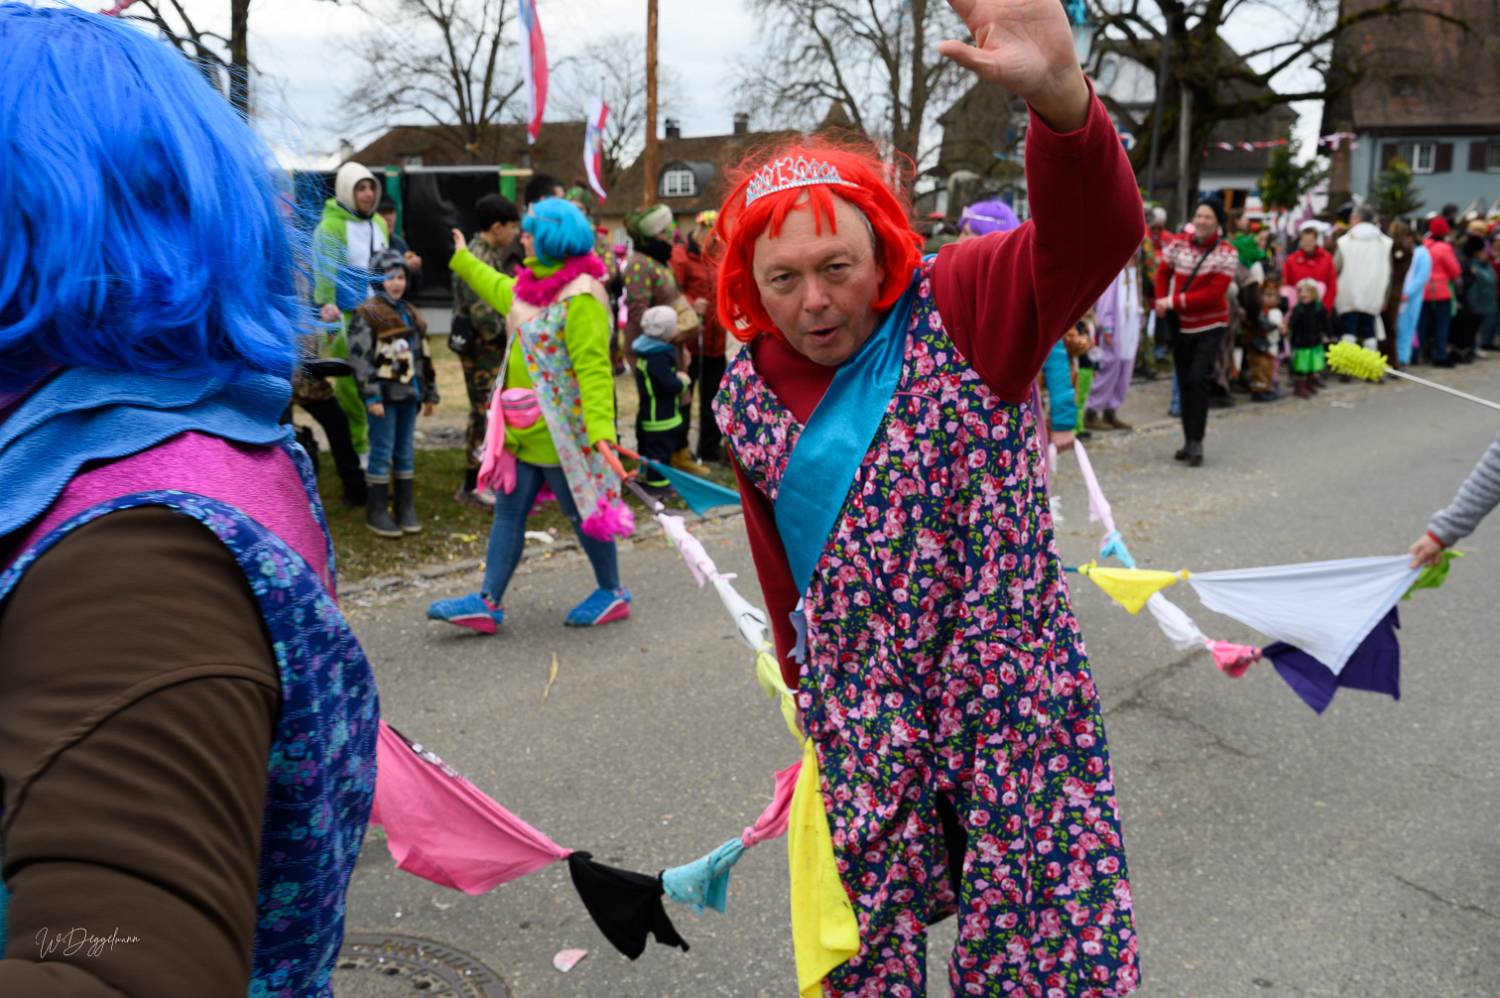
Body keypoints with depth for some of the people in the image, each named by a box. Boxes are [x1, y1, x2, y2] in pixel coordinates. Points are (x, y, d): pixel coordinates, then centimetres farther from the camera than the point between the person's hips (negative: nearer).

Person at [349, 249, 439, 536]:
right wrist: (371, 396, -17)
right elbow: (359, 358, -12)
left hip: (408, 393, 6)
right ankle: (376, 512, 7)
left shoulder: (411, 314, 16)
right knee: (382, 453, -2)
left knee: (406, 452, 11)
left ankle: (406, 509, 20)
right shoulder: (367, 314, -6)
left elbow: (424, 356, 20)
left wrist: (430, 393, 18)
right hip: (385, 395, -6)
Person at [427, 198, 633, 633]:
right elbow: (498, 288, 34)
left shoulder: (580, 299, -18)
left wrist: (601, 429, -35)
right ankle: (488, 602, 13)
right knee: (508, 512, 8)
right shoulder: (532, 285, 11)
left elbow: (593, 368, -26)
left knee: (584, 512, 5)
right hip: (521, 429, 9)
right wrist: (462, 259, 48)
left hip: (561, 431, -9)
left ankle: (612, 593, 23)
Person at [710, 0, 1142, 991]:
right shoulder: (748, 396, 2)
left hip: (1012, 695, -3)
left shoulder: (962, 308, -11)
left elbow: (1095, 235, -29)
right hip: (861, 715, 4)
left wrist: (1059, 95, -48)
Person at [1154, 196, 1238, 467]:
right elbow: (1162, 274, 11)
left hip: (1210, 325, -3)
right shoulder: (1177, 245, 0)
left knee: (1199, 379, -15)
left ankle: (1196, 442, -11)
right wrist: (1161, 302, -8)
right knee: (1184, 383, 8)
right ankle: (1189, 441, 18)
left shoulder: (1227, 253, -10)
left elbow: (1213, 294, -17)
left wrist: (1173, 301, -21)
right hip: (1180, 325, 4)